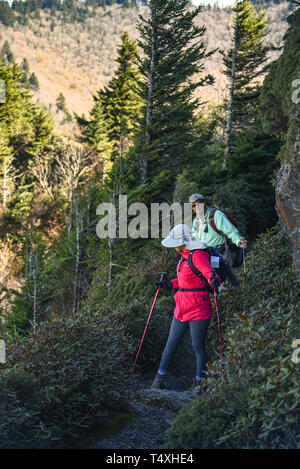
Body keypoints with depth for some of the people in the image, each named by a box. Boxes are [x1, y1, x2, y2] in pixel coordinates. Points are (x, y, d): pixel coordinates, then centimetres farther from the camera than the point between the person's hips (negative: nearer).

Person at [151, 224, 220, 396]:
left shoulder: (198, 255, -15)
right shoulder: (185, 255, 12)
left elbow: (210, 273, -25)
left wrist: (214, 280, -47)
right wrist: (169, 284, 27)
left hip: (198, 309, -9)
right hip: (182, 309, 9)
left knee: (198, 346, 2)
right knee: (171, 344, 11)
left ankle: (200, 382, 19)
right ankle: (160, 379, 22)